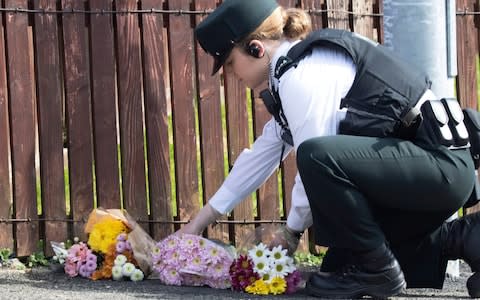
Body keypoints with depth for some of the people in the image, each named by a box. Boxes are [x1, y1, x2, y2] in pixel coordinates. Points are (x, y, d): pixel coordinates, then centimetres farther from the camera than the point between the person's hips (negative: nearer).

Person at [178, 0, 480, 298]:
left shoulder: (303, 76, -16)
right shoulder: (302, 64, 16)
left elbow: (315, 161, -18)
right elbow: (263, 155, 20)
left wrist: (291, 232, -2)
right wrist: (200, 222, 22)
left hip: (441, 162, -11)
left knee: (317, 155, -30)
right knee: (341, 262, 13)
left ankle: (375, 271, -13)